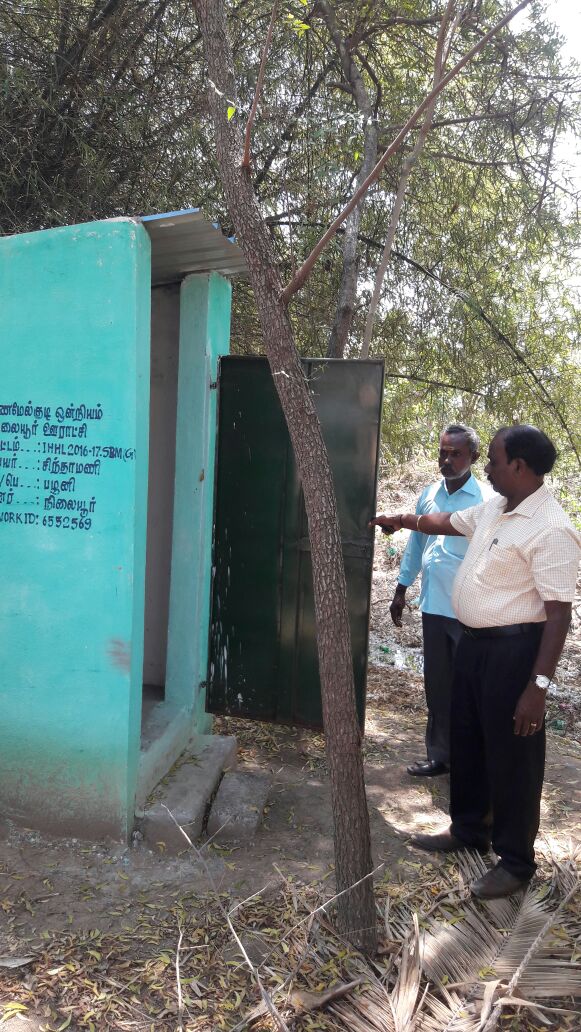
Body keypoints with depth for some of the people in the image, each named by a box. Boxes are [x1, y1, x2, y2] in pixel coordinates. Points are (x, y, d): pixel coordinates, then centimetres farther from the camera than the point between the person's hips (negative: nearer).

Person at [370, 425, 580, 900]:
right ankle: (469, 829, 40)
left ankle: (516, 861, 23)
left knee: (511, 755, 5)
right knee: (466, 741, 20)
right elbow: (449, 522, 26)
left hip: (514, 650, -9)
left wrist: (538, 685, -25)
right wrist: (403, 520, 33)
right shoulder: (492, 510, 5)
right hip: (473, 642, 9)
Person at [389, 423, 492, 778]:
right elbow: (416, 543, 17)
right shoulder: (429, 494, 8)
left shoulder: (487, 500, -12)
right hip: (433, 606, 6)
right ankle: (440, 755, 29)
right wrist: (401, 590, 18)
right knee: (437, 686, 15)